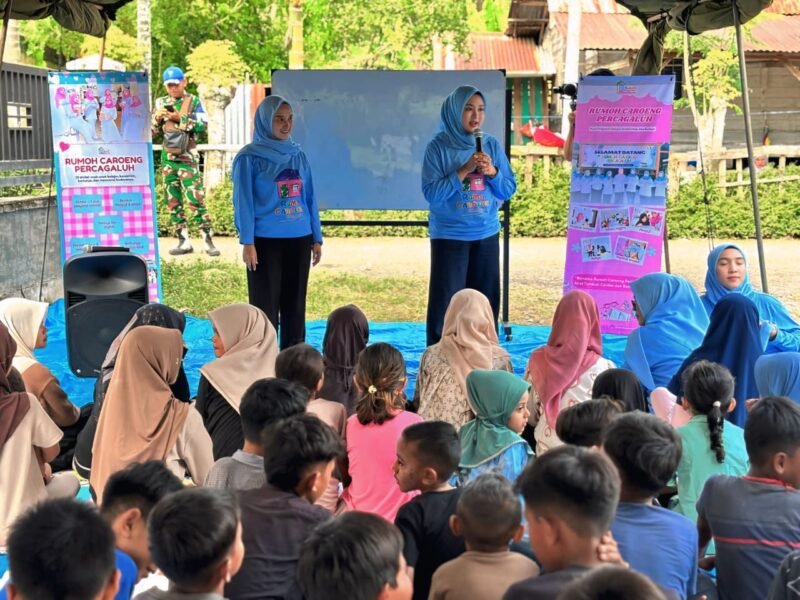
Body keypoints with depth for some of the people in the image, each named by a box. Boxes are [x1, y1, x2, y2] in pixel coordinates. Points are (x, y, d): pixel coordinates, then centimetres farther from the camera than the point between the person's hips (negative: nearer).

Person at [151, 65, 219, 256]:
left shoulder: (193, 101, -1)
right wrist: (157, 117, -8)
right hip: (168, 158, 5)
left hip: (187, 157, -5)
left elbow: (202, 126, -12)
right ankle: (184, 241, 12)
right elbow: (152, 131, 11)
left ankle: (208, 240, -7)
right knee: (173, 201, 6)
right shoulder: (161, 103, 10)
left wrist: (180, 118, -18)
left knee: (195, 199, -11)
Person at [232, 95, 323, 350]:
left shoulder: (298, 155, 9)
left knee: (295, 306, 10)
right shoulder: (250, 157, -5)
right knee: (266, 307, 0)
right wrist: (247, 242, -12)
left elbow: (309, 199, 12)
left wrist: (316, 238, 9)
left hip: (299, 240, 5)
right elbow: (243, 202, -7)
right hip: (265, 241, -5)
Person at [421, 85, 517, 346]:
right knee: (445, 302, -3)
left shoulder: (492, 145, 4)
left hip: (486, 236, 4)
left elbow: (509, 190, 6)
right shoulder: (438, 147, -7)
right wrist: (464, 170, -20)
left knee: (485, 301, 9)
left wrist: (492, 172, -12)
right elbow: (431, 194, -14)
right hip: (449, 236, -4)